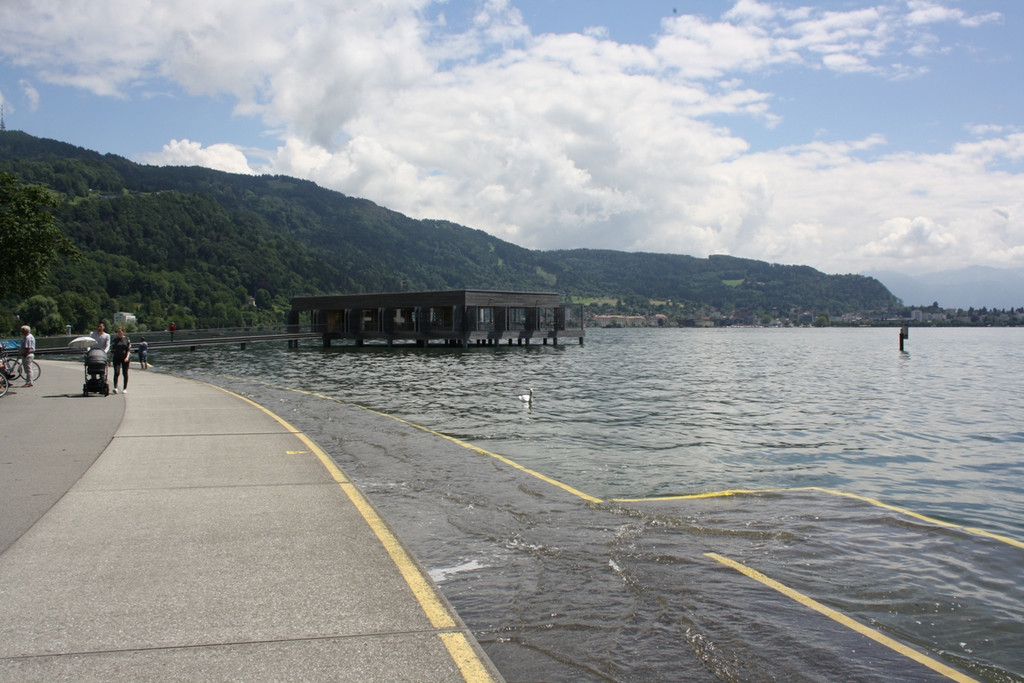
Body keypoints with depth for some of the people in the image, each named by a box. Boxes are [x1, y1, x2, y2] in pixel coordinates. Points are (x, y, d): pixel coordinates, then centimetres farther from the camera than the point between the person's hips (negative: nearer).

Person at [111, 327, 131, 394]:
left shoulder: (127, 339, 5)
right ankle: (115, 387, -18)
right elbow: (112, 350, 8)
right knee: (116, 373, -13)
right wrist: (110, 359, 5)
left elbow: (129, 349, 1)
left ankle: (125, 388, 11)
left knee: (125, 373, 4)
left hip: (125, 359, 0)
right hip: (117, 358, 0)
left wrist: (127, 357, -14)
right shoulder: (114, 340, 6)